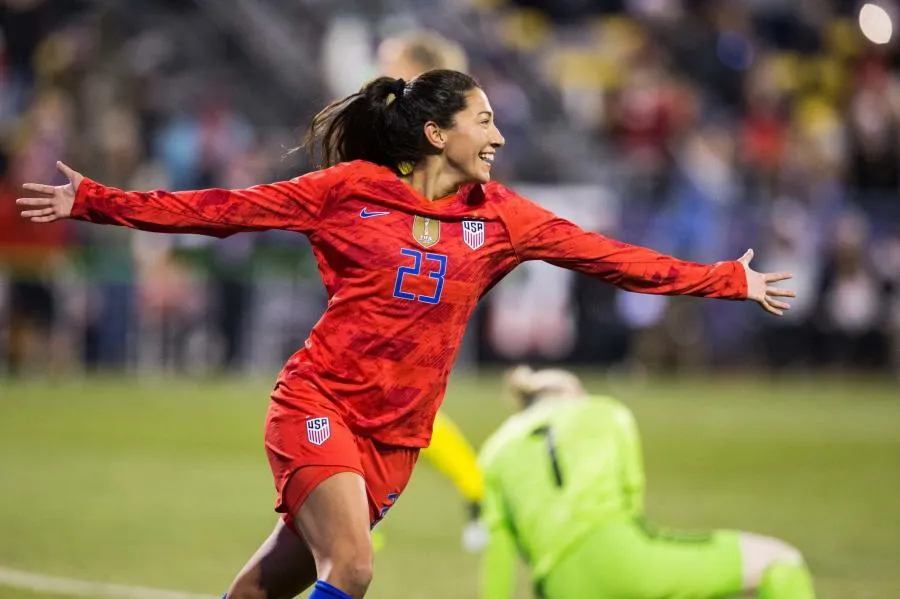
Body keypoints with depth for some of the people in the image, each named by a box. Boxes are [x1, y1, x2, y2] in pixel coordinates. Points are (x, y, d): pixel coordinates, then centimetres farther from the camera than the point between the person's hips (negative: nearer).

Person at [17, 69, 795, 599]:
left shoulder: (499, 216, 5)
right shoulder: (350, 190, -4)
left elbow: (610, 256, 8)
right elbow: (222, 211, -2)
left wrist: (730, 280, 7)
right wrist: (95, 202, -7)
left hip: (395, 434, 4)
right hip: (319, 403, -4)